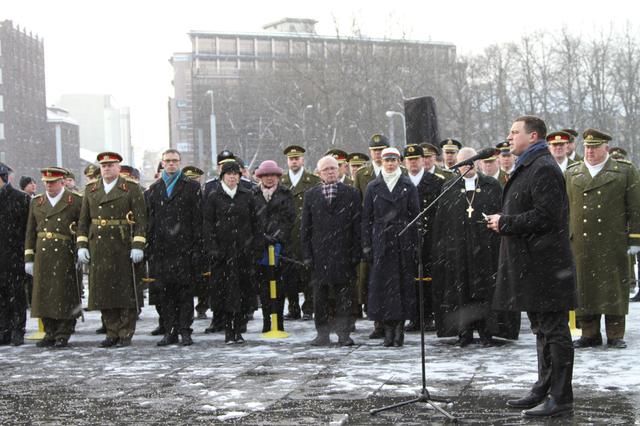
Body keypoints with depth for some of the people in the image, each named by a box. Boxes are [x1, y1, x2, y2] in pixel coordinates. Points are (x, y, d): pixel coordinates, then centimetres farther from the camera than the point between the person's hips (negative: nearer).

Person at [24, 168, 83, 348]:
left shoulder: (76, 201, 3)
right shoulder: (36, 202, 15)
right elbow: (30, 232, 14)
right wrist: (29, 258, 9)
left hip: (65, 256, -4)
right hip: (42, 256, 4)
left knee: (64, 295, -2)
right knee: (44, 295, 4)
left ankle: (63, 335, 4)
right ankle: (50, 333, 12)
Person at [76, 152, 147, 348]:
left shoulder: (132, 189, 1)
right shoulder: (90, 191, 13)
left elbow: (140, 219, -4)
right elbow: (83, 221, 13)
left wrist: (138, 246, -12)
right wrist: (82, 245, 4)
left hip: (123, 249, -4)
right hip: (98, 249, 4)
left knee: (125, 292, -1)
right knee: (103, 292, 4)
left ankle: (126, 333, 6)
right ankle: (112, 333, 11)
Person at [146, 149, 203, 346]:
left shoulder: (192, 187, 5)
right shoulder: (154, 189, 15)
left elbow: (198, 218, 0)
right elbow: (149, 219, 13)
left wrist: (197, 247, -8)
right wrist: (149, 246, 4)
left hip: (184, 247, -3)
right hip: (161, 247, 3)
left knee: (185, 290, -1)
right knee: (165, 291, 4)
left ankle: (185, 331, 4)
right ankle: (170, 331, 10)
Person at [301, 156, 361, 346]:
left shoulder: (351, 194, 4)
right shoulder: (311, 195, 9)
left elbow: (357, 225, 2)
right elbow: (306, 227, 8)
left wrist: (356, 253, -5)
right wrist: (307, 254, 1)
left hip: (343, 252, -1)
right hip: (319, 255, 1)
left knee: (344, 296, 1)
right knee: (320, 296, 3)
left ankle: (343, 333, 7)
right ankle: (322, 334, 11)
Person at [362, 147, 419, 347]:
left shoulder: (408, 186, 5)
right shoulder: (373, 187, 7)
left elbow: (416, 215, 4)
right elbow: (366, 217, 7)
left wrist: (415, 243, -3)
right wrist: (366, 244, 1)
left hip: (404, 241, 0)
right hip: (381, 241, 1)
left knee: (404, 283, -1)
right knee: (382, 283, -4)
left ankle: (399, 327, 4)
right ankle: (388, 328, 1)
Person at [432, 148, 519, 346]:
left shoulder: (492, 186, 4)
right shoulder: (449, 190, 8)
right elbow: (440, 223, 7)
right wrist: (440, 249, -1)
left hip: (485, 248, -1)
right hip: (457, 250, 1)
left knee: (486, 289, 0)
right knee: (461, 291, 2)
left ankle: (486, 330, 7)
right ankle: (465, 332, 9)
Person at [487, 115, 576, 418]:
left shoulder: (544, 169, -14)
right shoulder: (527, 168, 19)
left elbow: (545, 216, -22)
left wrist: (505, 223, -13)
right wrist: (502, 222, 10)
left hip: (544, 265, -11)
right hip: (531, 264, 11)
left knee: (554, 331, -6)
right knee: (543, 330, 16)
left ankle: (560, 398, -2)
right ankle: (544, 391, 25)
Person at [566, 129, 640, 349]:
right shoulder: (571, 174, 13)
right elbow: (565, 209, 12)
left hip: (613, 245, -2)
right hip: (580, 244, 2)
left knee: (614, 288, 1)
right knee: (584, 288, 3)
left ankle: (615, 335, 9)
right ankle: (590, 334, 11)